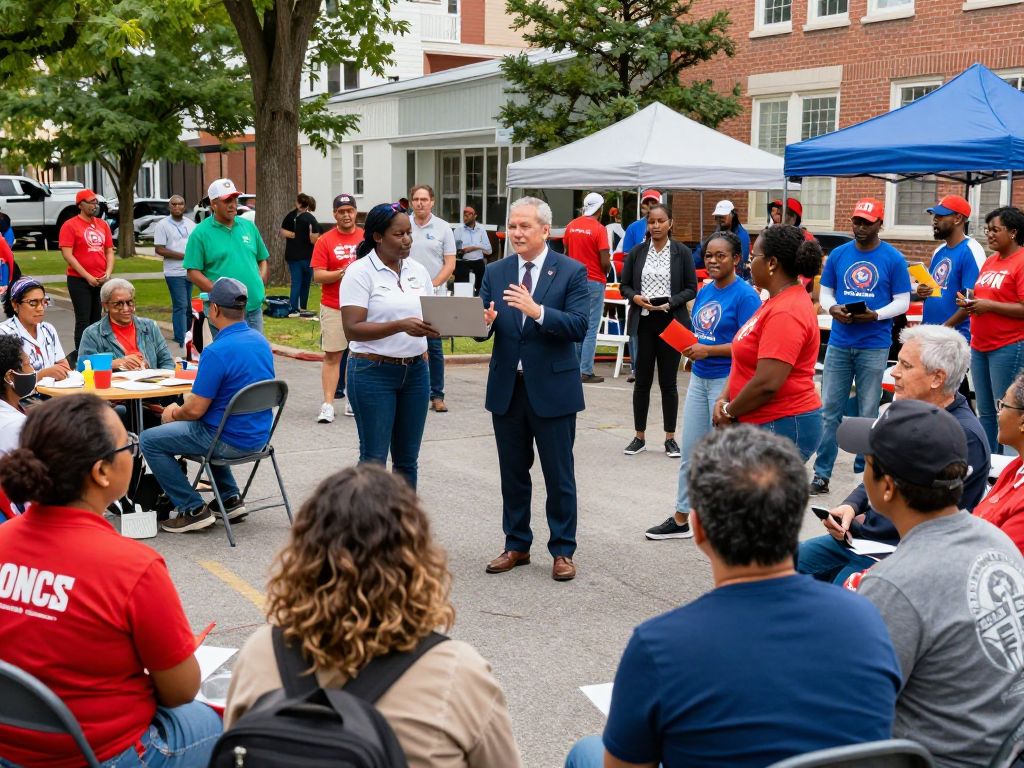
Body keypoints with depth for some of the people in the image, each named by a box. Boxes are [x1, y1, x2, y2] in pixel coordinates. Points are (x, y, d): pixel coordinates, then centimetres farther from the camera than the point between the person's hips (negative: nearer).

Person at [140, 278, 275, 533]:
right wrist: (188, 402, 17)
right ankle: (230, 498, 30)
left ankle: (193, 510, 5)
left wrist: (174, 413, 2)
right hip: (258, 435, 9)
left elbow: (196, 410, -20)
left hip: (230, 442, -9)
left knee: (149, 441, 5)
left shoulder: (217, 352, -24)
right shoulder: (260, 340, 2)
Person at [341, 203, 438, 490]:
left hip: (416, 371, 6)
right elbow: (352, 329, -16)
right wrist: (402, 326, -26)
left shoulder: (418, 270, 9)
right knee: (374, 460, -1)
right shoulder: (360, 272, -9)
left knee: (407, 459, 11)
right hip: (373, 372, -6)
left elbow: (431, 316, 16)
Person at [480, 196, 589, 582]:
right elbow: (484, 326, 4)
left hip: (552, 388, -4)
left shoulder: (572, 272, -5)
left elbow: (578, 327, -16)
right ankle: (517, 545, 26)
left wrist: (537, 311, -29)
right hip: (506, 387, 4)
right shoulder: (495, 272, 7)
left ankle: (563, 550, 16)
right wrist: (484, 322, -20)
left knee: (559, 475, 5)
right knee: (512, 473, 13)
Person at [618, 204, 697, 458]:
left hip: (671, 322, -1)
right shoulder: (636, 253, 5)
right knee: (642, 381, 6)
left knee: (668, 382, 5)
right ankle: (639, 437, 16)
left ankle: (670, 438, 14)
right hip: (643, 322, 1)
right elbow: (624, 285, 8)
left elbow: (691, 289, 1)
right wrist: (636, 297, -12)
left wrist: (671, 302, -15)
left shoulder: (682, 253, 0)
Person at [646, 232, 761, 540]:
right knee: (690, 452, 13)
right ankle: (681, 519, 23)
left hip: (727, 380, -8)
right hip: (699, 378, 8)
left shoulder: (745, 295, -13)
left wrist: (708, 351, -20)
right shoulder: (704, 292, 11)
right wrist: (687, 345, 2)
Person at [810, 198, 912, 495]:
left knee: (867, 414, 6)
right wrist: (833, 309, -11)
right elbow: (824, 292, 11)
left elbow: (902, 301, -1)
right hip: (839, 344, 3)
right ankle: (821, 475, 10)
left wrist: (875, 315, -18)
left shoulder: (893, 259, -2)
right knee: (829, 411, 4)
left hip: (874, 346, -2)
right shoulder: (838, 254, 6)